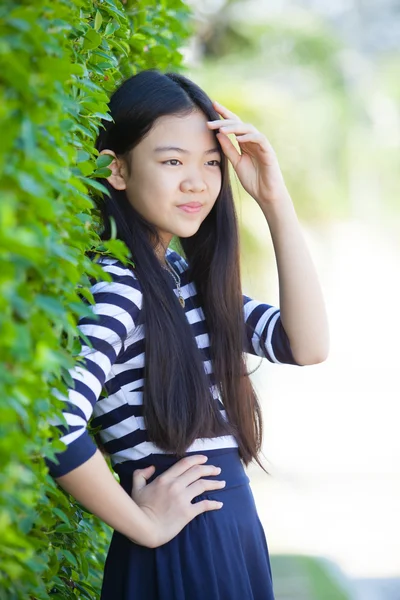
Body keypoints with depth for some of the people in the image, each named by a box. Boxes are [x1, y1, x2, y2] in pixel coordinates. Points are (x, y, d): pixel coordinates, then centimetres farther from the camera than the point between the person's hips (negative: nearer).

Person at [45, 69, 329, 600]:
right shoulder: (111, 285, -17)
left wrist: (275, 201, -6)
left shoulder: (189, 277, 8)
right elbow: (55, 424, -32)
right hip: (176, 555, -8)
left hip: (236, 535, 8)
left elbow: (308, 346, 0)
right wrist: (143, 524, -17)